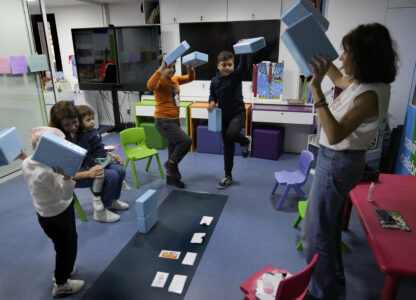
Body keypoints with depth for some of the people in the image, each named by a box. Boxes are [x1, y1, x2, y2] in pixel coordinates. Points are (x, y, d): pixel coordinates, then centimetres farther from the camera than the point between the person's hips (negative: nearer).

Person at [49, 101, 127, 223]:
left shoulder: (80, 129, -8)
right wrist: (88, 173, -35)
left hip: (88, 163, 7)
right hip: (72, 174, -6)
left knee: (120, 171, -9)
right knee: (112, 175, -24)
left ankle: (113, 200, 17)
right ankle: (100, 212, -4)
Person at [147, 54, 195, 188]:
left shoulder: (175, 79, 9)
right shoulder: (160, 81, -14)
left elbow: (190, 78, 20)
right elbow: (150, 85, -36)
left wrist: (190, 68, 0)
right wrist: (161, 68, -37)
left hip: (174, 120, 9)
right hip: (163, 121, -8)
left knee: (174, 148, 16)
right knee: (186, 141, -19)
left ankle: (171, 177, 33)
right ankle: (170, 164, 5)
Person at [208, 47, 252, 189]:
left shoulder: (237, 75, -9)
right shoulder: (215, 81, -1)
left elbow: (244, 65, -27)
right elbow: (212, 95, 13)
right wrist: (212, 102, -10)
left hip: (238, 113, -4)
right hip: (224, 116, 4)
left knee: (230, 134, -34)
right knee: (228, 146, 11)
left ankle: (246, 140, 5)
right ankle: (228, 176, 25)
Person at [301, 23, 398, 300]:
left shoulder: (371, 94, -27)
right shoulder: (362, 83, 2)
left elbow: (335, 134, -36)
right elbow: (338, 79, 24)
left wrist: (316, 88, -39)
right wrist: (321, 56, 17)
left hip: (338, 162, -10)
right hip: (338, 159, 10)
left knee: (317, 231, 3)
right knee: (330, 223, 25)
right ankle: (335, 275, 46)